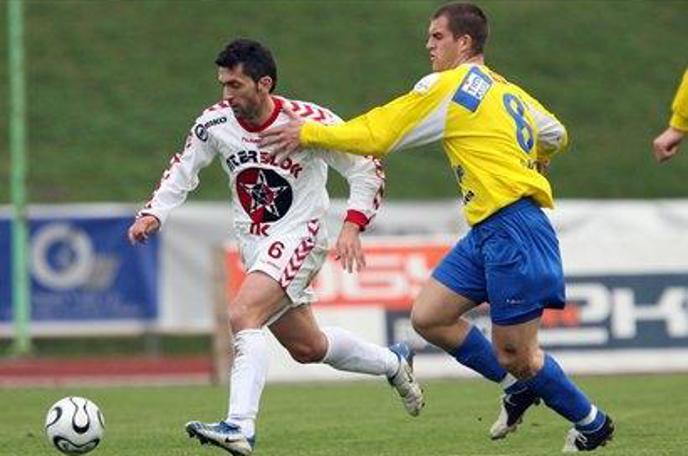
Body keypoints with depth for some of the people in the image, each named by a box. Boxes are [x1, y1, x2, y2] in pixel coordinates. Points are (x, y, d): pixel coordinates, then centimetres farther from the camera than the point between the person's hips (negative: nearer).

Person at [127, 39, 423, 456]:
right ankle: (394, 364, 43)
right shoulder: (215, 124, -7)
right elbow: (183, 171, 9)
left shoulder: (311, 122, -19)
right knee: (308, 348, 17)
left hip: (298, 238, -6)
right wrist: (154, 214, -7)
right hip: (254, 245, 7)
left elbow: (366, 170, -9)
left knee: (242, 316, -28)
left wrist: (352, 226, -20)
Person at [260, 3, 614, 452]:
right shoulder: (508, 91, 16)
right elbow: (556, 136, 29)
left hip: (513, 230, -9)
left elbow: (376, 135, -6)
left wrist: (309, 133, 3)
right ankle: (519, 387, 18)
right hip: (486, 233, 9)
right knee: (428, 317, 7)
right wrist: (524, 162, 50)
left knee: (514, 355, -2)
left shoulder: (448, 86, -8)